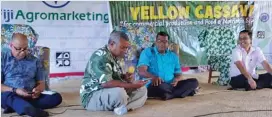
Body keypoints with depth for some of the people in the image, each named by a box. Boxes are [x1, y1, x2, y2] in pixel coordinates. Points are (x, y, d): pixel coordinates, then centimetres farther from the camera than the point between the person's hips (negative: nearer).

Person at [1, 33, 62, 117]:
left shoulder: (35, 61, 15)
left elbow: (41, 83, 16)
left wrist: (38, 89, -8)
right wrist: (15, 91, -16)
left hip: (31, 97, 3)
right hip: (10, 96, -3)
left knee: (57, 97, -21)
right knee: (6, 96, -38)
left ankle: (14, 107, -30)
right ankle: (32, 110, -64)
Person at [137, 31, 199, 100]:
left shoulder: (173, 56, 20)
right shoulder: (147, 52, 6)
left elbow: (179, 74, 17)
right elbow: (141, 71, -8)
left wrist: (177, 80, -10)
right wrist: (153, 77, -30)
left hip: (170, 86, 5)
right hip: (152, 87, -5)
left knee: (194, 82, -14)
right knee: (159, 85, -39)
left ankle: (170, 95, -30)